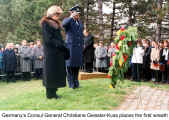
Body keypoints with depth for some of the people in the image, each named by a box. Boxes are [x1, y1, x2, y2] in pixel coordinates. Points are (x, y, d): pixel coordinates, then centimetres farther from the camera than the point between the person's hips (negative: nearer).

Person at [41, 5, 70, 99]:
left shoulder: (56, 23, 17)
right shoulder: (45, 23, -7)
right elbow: (48, 39, -15)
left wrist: (63, 46, 2)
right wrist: (61, 45, -18)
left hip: (58, 52, 8)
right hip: (50, 51, -8)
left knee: (57, 71, 9)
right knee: (50, 72, -3)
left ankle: (53, 91, 17)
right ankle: (49, 93, 5)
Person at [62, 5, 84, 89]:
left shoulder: (80, 23, 18)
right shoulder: (67, 20, 0)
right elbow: (63, 25, -25)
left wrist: (82, 45, 18)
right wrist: (71, 17, -26)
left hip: (79, 47, 5)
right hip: (70, 47, -5)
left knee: (77, 65, 8)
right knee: (70, 65, 0)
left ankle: (76, 82, 18)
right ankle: (71, 83, 7)